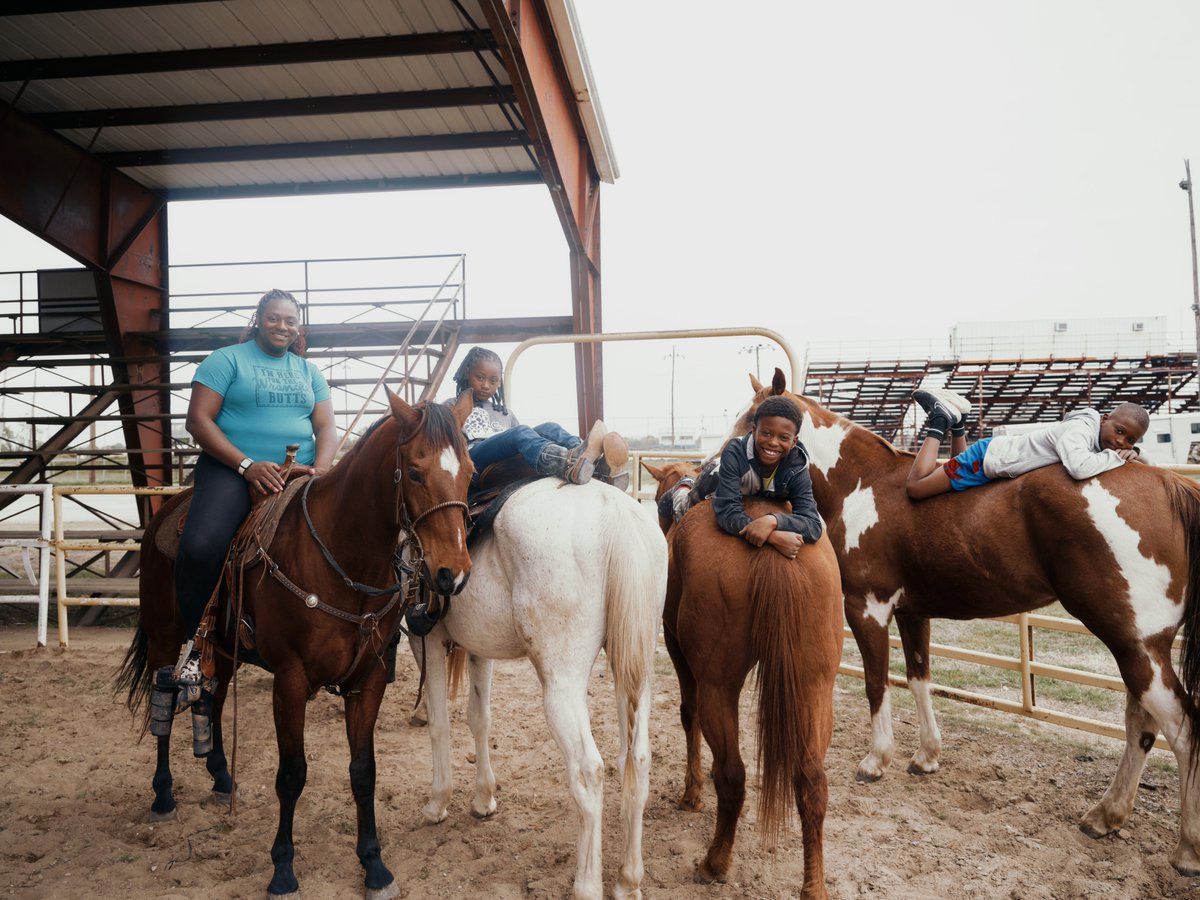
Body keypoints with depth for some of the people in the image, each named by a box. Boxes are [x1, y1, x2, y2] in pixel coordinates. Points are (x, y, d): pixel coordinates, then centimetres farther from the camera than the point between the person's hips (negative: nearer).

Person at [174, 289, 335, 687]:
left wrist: (320, 468, -11)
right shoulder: (227, 359, 6)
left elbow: (326, 427, 11)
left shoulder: (309, 371, 19)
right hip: (231, 469, -3)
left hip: (298, 473, 4)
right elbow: (199, 420, -3)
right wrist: (248, 465, -15)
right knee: (201, 546, -30)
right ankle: (195, 640, -7)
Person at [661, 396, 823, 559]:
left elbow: (814, 526, -47)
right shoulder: (734, 452, -47)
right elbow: (727, 513, -52)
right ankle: (683, 490, 54)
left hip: (767, 498, 2)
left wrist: (773, 520, -67)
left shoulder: (797, 468, -40)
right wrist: (774, 537, -68)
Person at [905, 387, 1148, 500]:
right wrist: (1115, 457, -31)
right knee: (915, 488, -5)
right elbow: (1079, 468, -48)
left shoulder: (1099, 433, -5)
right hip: (988, 457, -9)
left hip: (1003, 448, 9)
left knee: (956, 475, 34)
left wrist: (1127, 453, -8)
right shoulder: (1080, 429, -30)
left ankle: (955, 419, 26)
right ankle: (940, 422, 6)